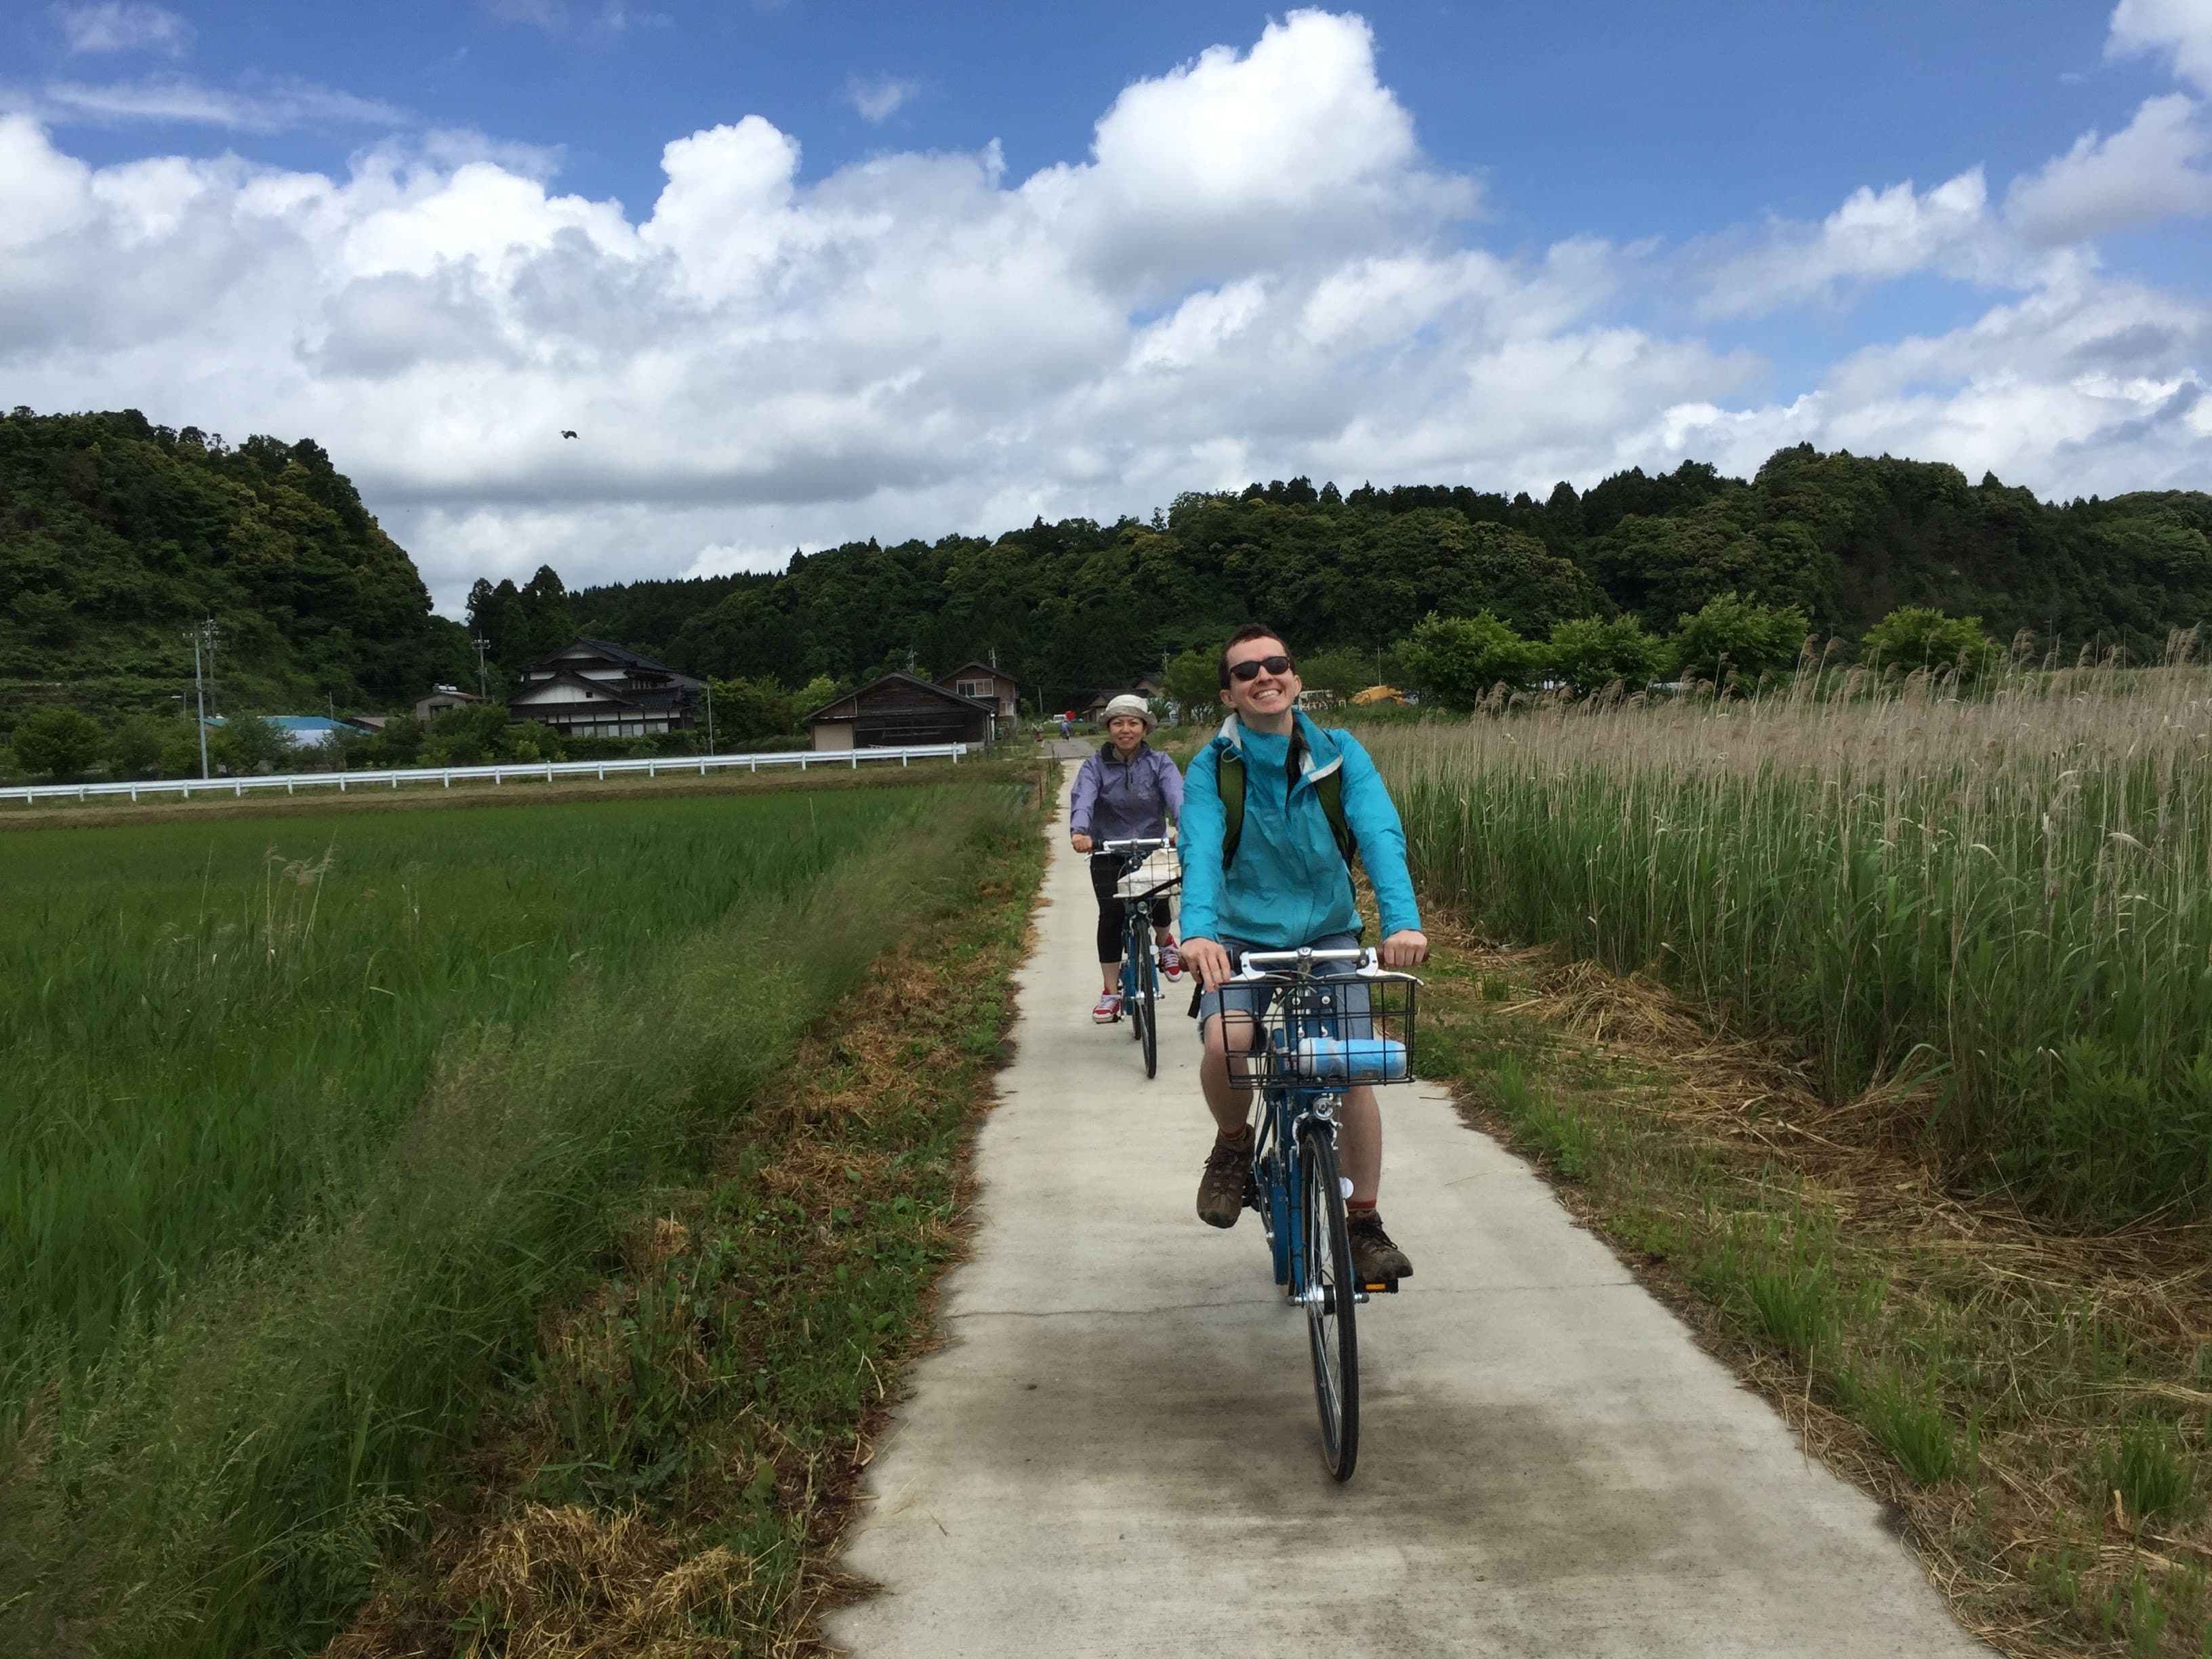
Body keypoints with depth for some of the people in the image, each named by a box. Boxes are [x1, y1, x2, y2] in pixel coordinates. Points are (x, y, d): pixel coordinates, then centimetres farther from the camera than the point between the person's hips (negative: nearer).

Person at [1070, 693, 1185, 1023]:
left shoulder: (1159, 763, -3)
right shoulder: (1095, 765, -4)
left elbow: (1176, 796, -21)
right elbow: (1084, 800, -21)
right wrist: (1079, 832, -44)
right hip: (1108, 852, 0)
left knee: (1158, 903, -20)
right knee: (1110, 915, -11)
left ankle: (1165, 942, 18)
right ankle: (1111, 993, 3)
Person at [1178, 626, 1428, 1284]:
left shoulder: (1341, 755, -7)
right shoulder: (1211, 768, -9)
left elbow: (1381, 836, -22)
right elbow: (1201, 851, -26)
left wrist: (1402, 920, -41)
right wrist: (1197, 931, -46)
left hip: (1328, 934, 2)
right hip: (1242, 938, -1)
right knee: (1226, 1043, -28)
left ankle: (1364, 1227, 9)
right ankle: (1233, 1146, 4)